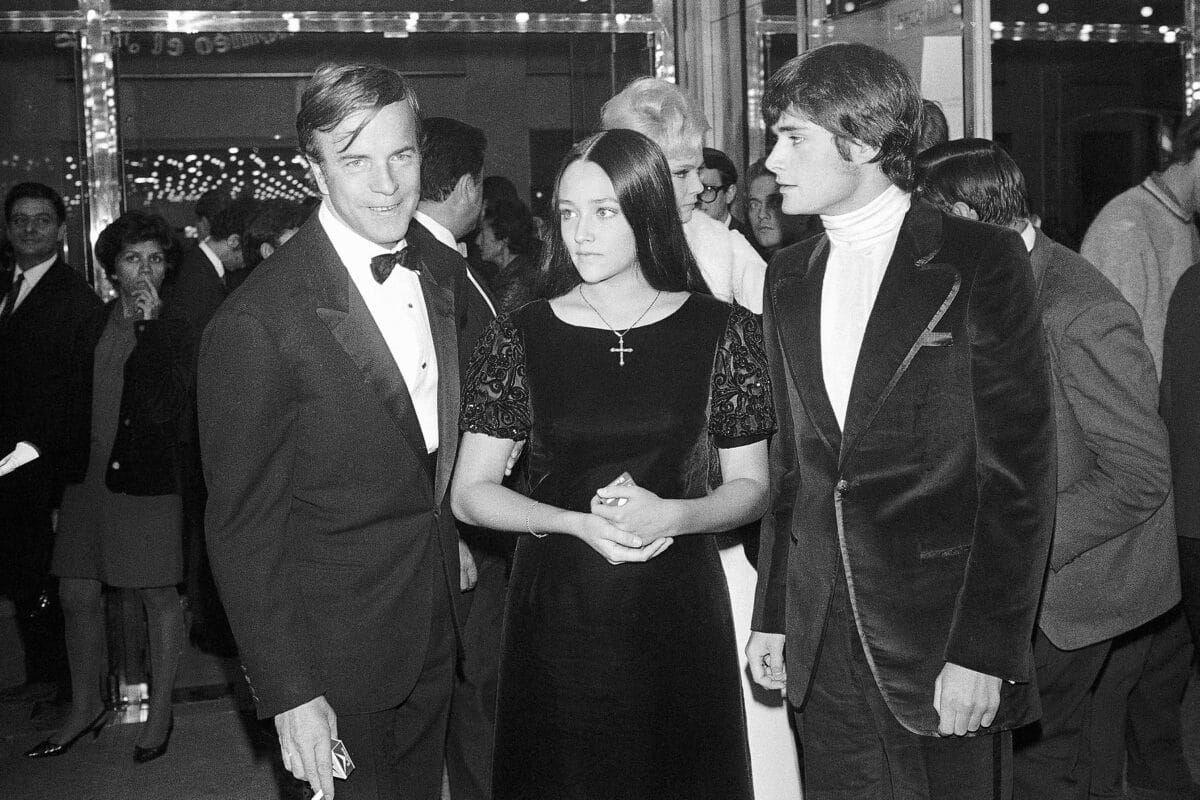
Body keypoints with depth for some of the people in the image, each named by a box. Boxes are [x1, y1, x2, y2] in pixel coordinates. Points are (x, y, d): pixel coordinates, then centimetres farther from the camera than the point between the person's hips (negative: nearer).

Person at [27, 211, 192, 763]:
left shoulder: (175, 332, -3)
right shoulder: (90, 324, 9)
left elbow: (165, 407, -17)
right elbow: (70, 404, 13)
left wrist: (150, 324, -17)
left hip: (148, 480, -5)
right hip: (87, 477, 5)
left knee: (158, 597, 4)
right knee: (76, 594, 9)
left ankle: (160, 712, 18)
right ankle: (85, 706, 26)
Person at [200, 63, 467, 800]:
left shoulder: (439, 282, 3)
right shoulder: (258, 321, -21)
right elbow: (242, 526, -17)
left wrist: (455, 543, 6)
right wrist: (289, 694, -16)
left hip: (434, 641, 7)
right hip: (332, 660, -7)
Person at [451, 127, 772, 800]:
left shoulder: (724, 333, -2)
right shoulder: (520, 339, -3)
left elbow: (752, 487, 3)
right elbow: (470, 493, -1)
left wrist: (671, 516, -17)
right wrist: (580, 523, -16)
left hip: (681, 613, 0)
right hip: (558, 614, 0)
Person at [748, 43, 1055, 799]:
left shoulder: (980, 259, -8)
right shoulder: (790, 275, 9)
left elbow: (1020, 468, -10)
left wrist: (985, 651, -14)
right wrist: (772, 613, 10)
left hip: (943, 631, -4)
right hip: (825, 643, 5)